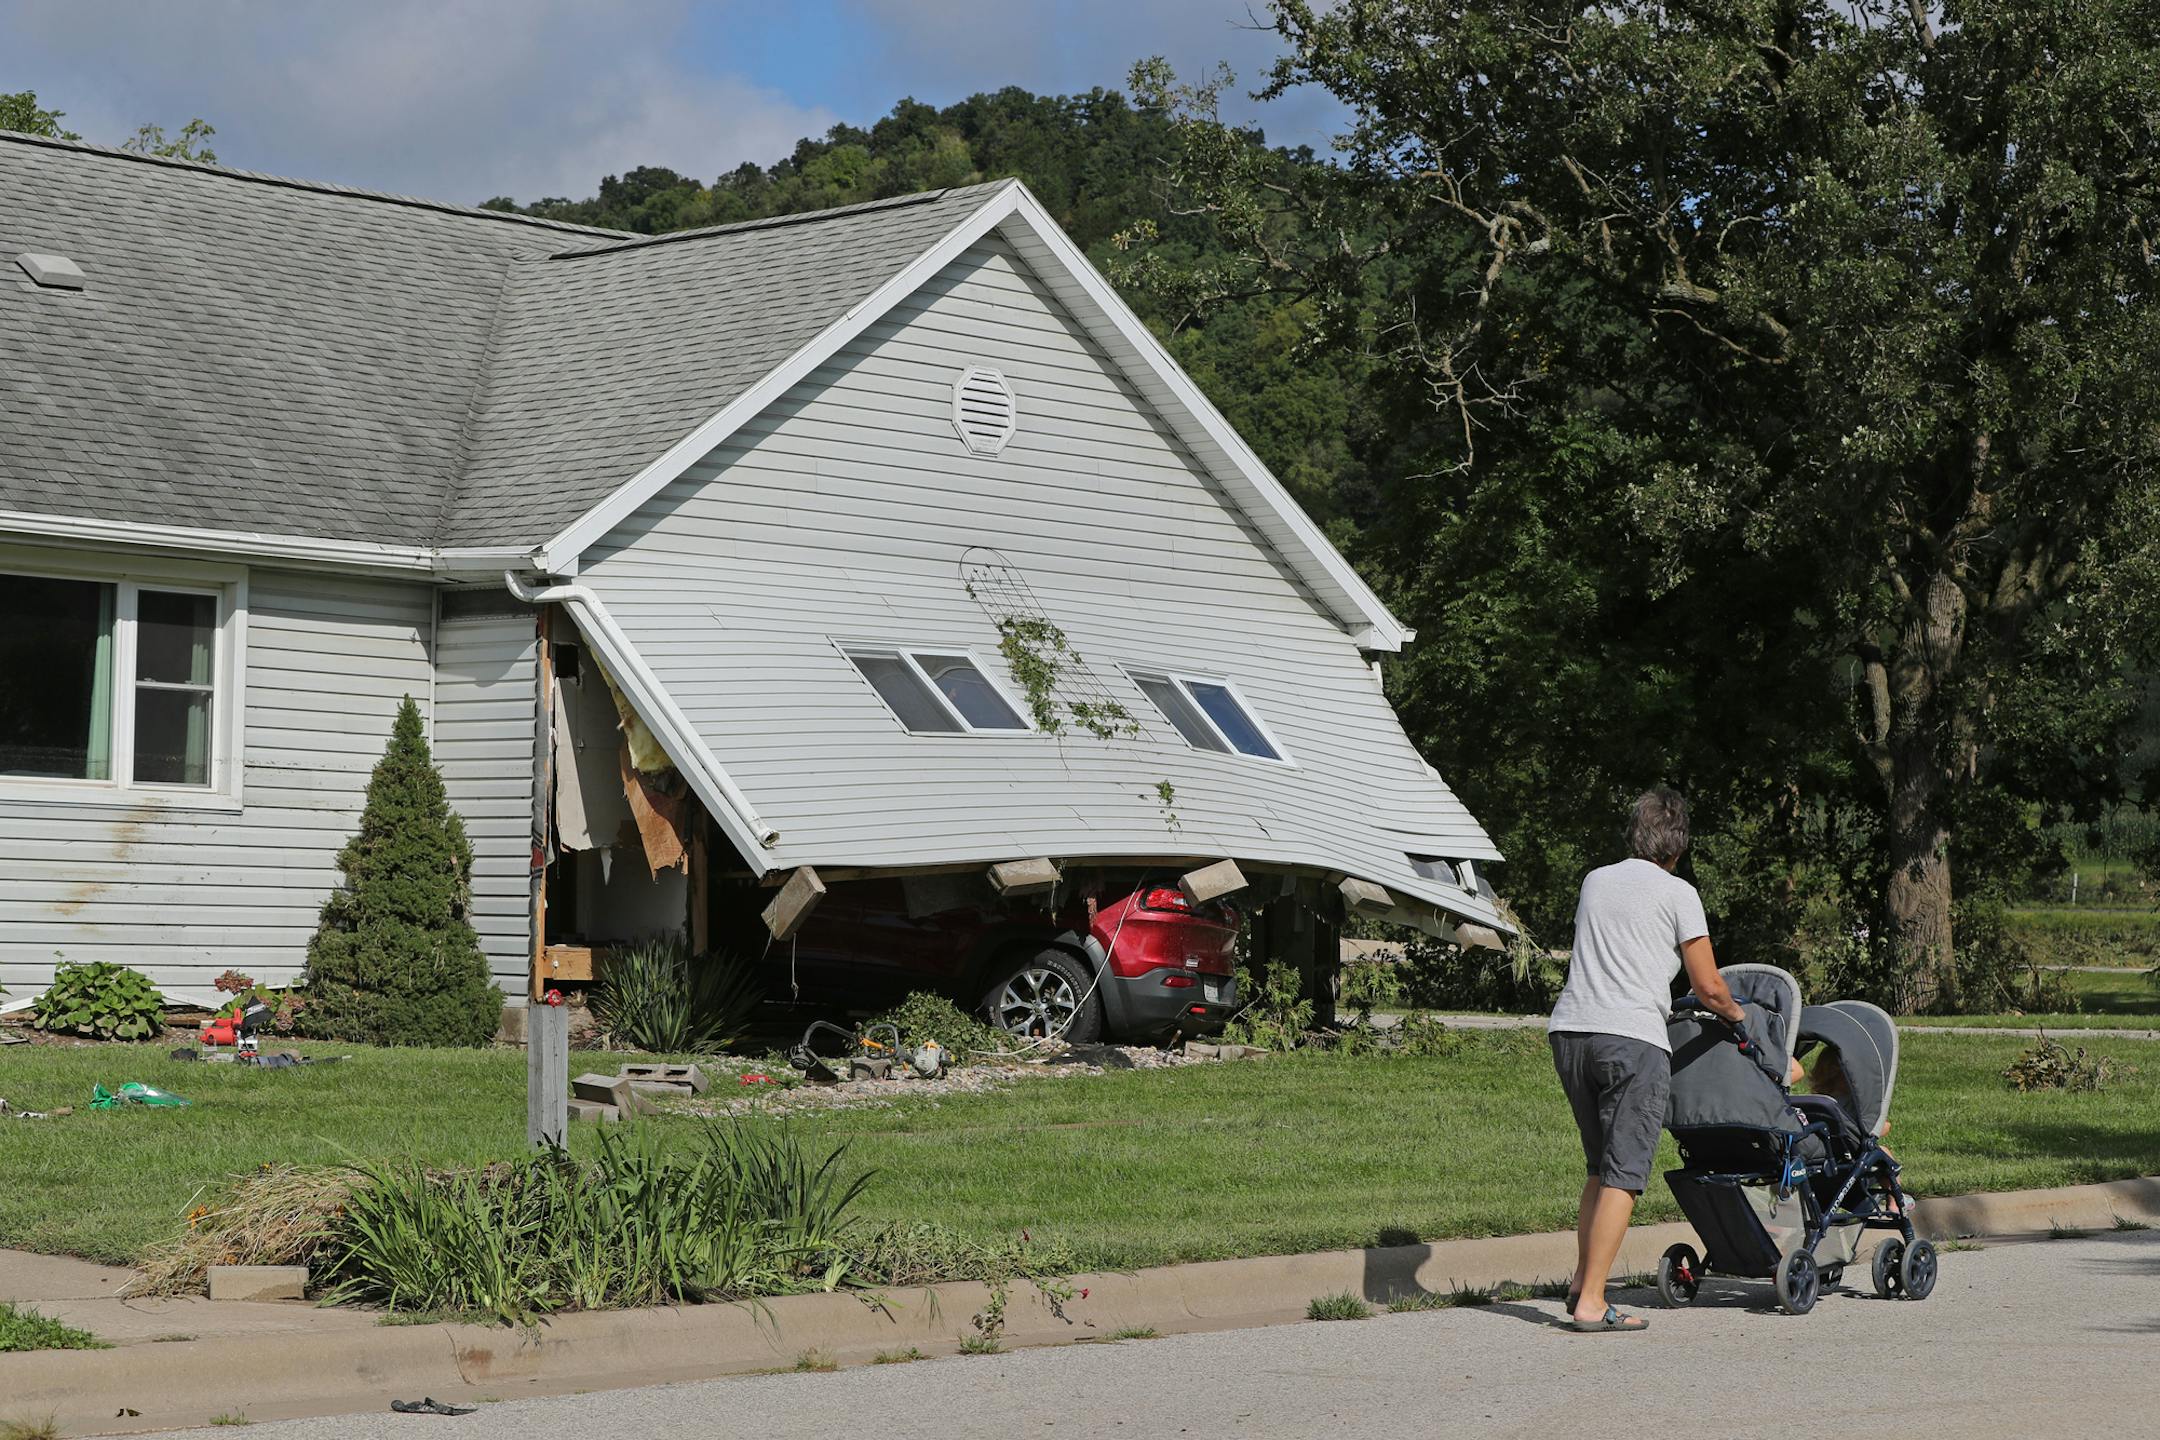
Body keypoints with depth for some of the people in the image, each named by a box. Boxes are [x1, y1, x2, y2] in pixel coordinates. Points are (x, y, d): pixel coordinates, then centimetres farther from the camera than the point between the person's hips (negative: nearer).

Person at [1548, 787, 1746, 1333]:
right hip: (1632, 1036, -6)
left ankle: (1581, 1281, 12)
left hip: (1569, 1027, 6)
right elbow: (1708, 988, 3)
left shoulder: (1595, 881, 20)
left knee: (1601, 1166, 18)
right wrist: (1734, 1013, 25)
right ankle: (1590, 1304, -9)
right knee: (1624, 1174, -4)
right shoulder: (1677, 893, 4)